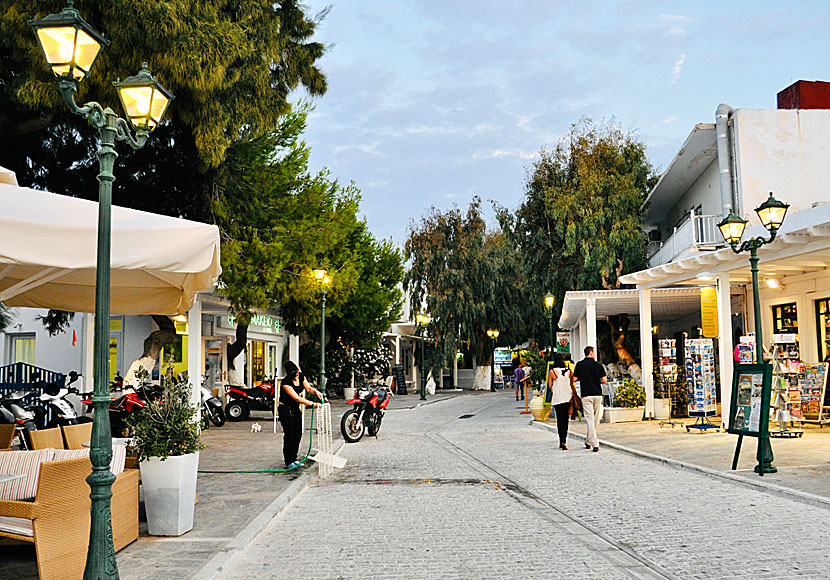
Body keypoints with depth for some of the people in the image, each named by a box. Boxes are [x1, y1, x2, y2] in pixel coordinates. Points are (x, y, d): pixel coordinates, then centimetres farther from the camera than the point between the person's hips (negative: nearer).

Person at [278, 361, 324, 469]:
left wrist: (315, 391, -21)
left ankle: (294, 459, 19)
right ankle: (289, 461, 2)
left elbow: (308, 388, 2)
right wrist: (313, 404, -35)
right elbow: (297, 398, -30)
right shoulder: (285, 382, -26)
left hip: (296, 409, 7)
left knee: (298, 434, 8)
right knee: (289, 435, -7)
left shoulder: (301, 376, -6)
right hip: (285, 409, -7)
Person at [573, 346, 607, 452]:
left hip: (586, 395, -1)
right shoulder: (598, 365, 1)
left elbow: (574, 379, 1)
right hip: (597, 394, 1)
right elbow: (604, 380, -2)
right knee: (596, 418, 13)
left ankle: (595, 444, -11)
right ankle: (589, 441, 21)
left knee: (590, 419, -3)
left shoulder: (580, 364, 2)